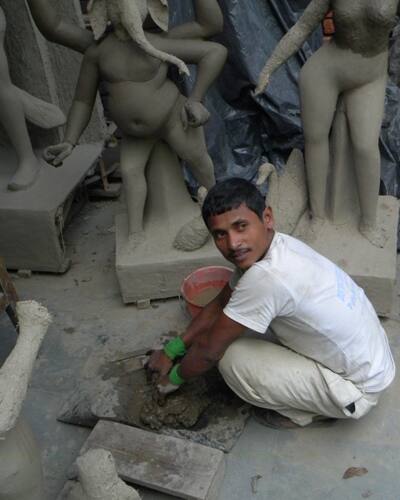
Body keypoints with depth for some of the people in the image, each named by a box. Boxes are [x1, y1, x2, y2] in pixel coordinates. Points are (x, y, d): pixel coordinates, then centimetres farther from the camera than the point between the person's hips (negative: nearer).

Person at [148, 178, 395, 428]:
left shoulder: (267, 276, -33)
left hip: (357, 390, -8)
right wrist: (172, 349, 8)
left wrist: (174, 377, -1)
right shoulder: (266, 247, -6)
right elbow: (221, 304, 8)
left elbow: (209, 349, -20)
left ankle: (302, 413, 7)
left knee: (231, 358, -16)